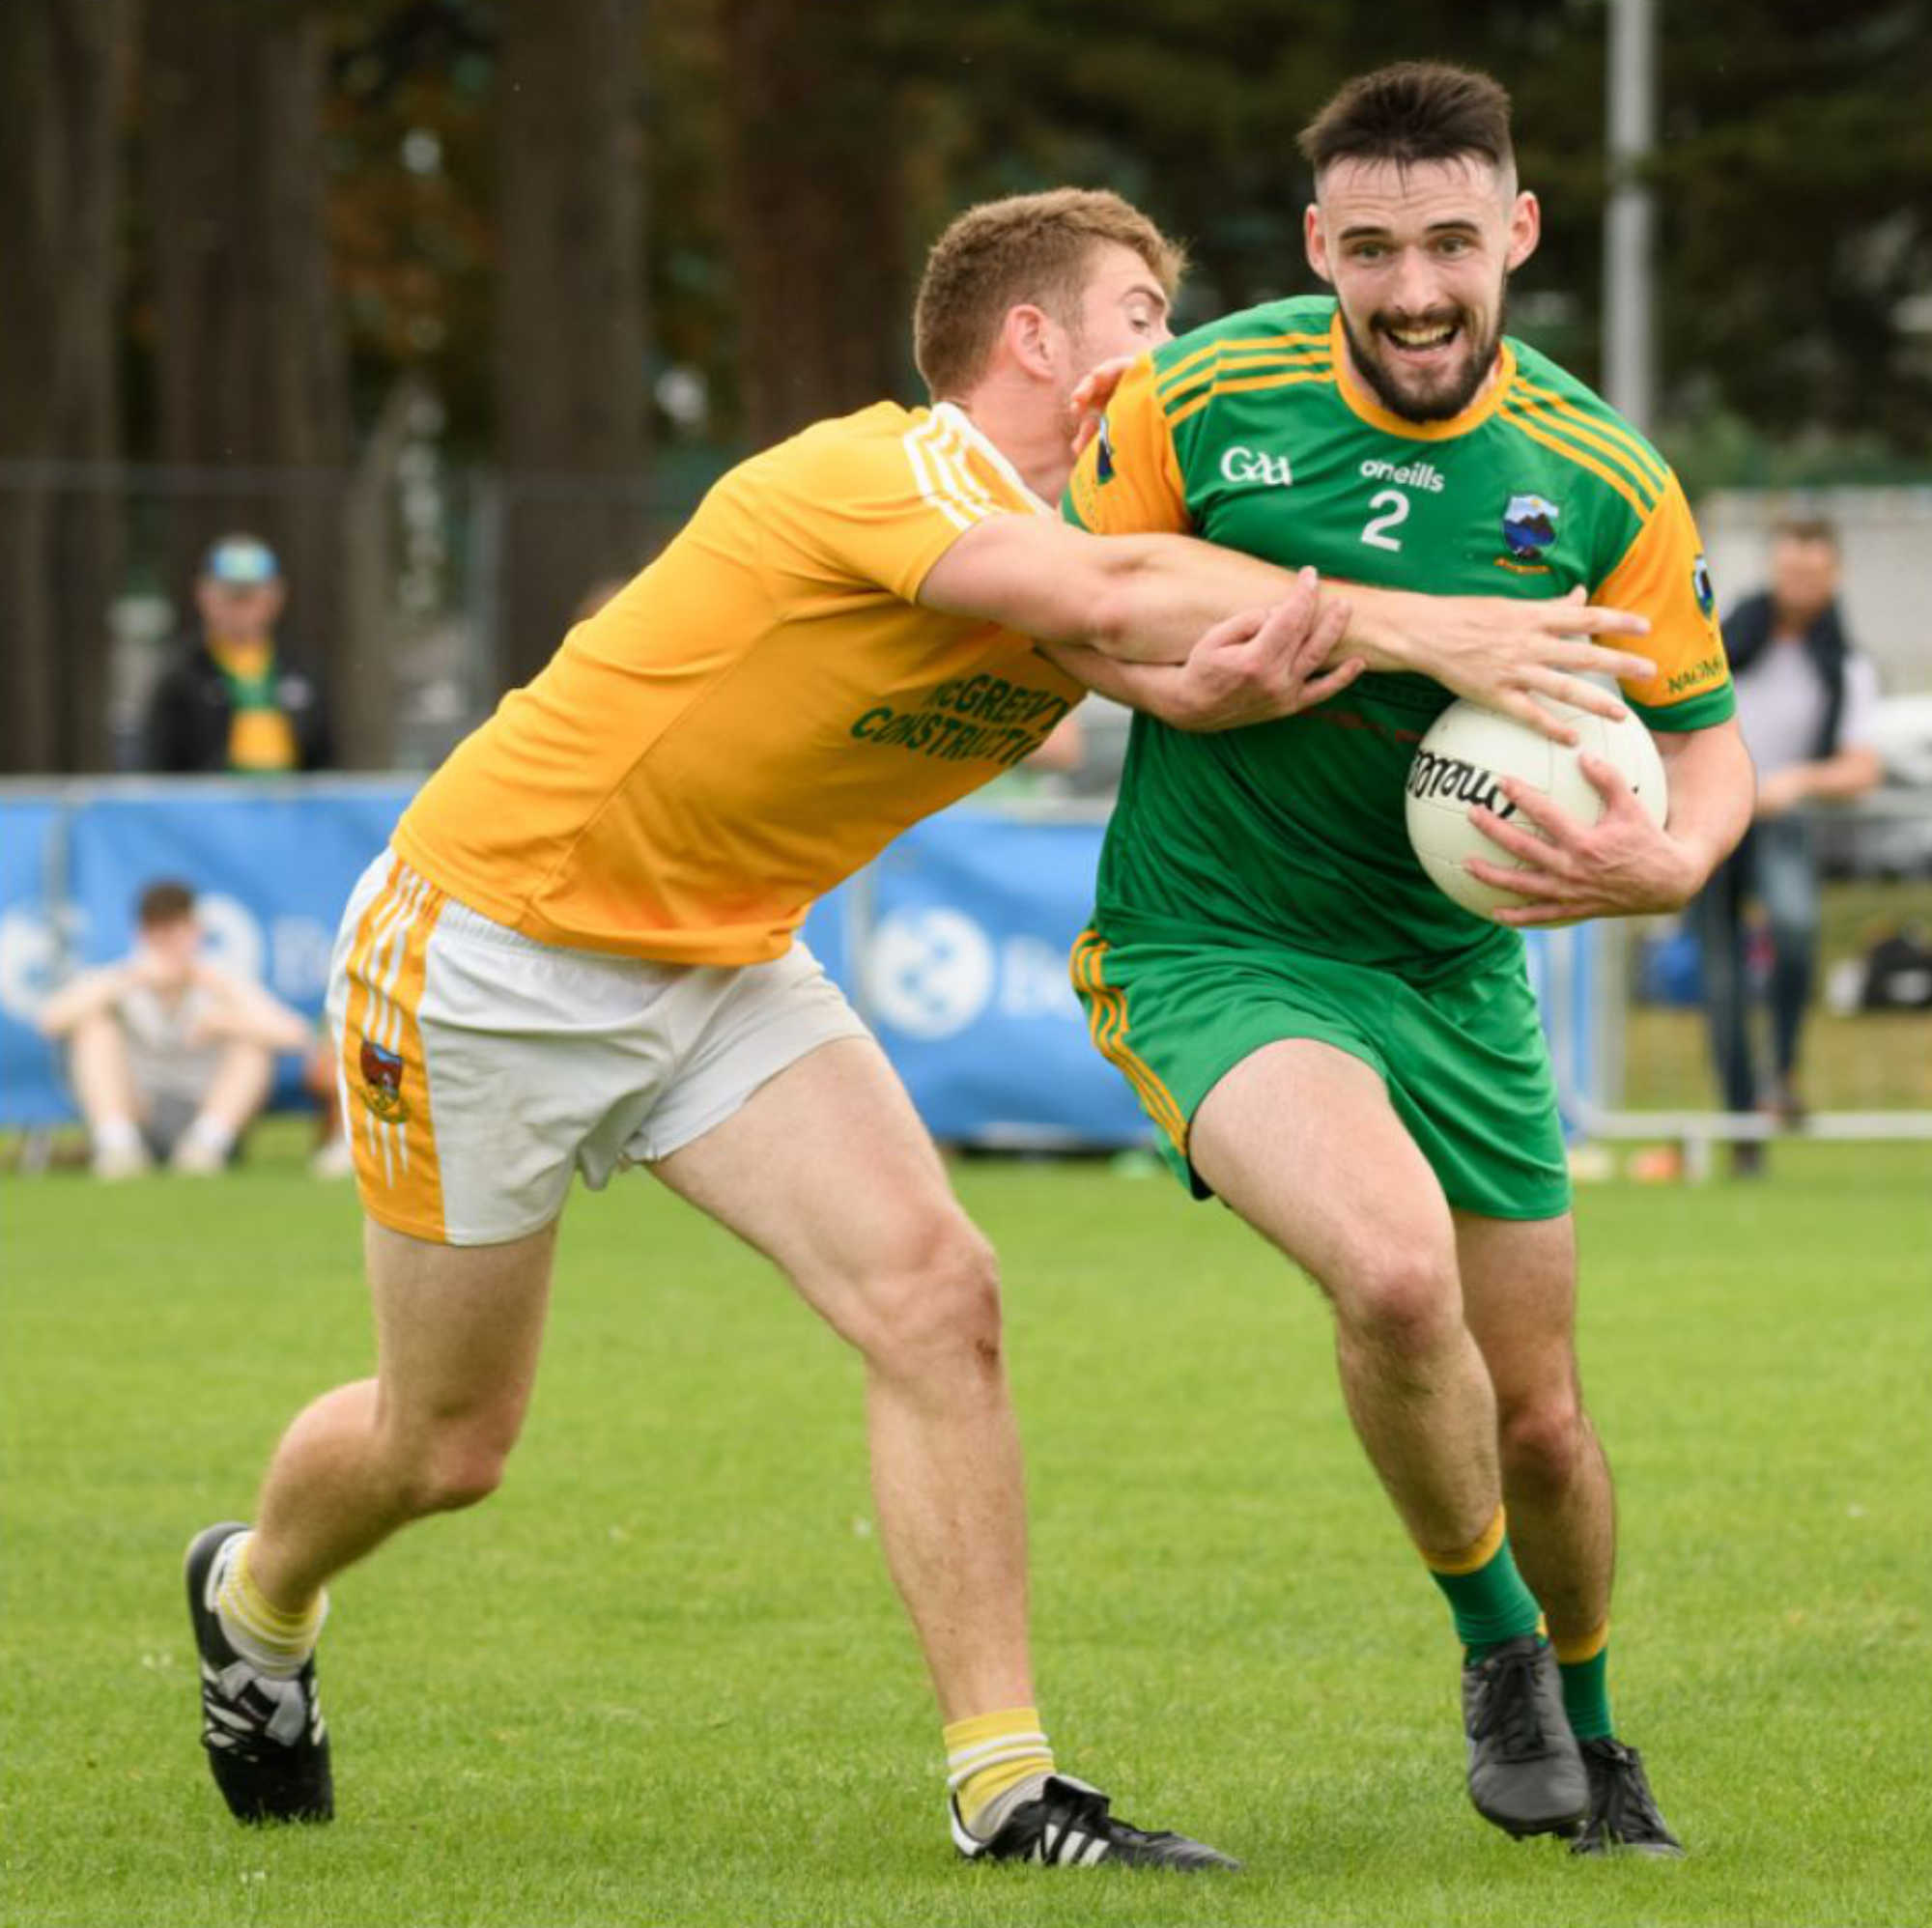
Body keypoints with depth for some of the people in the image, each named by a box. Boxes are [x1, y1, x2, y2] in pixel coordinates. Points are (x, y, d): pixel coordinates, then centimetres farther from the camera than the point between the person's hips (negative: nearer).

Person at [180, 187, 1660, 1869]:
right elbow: (1107, 592, -42)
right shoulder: (882, 470, -25)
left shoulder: (1068, 543, -1)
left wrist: (1236, 678, -48)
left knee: (936, 1295, -15)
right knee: (445, 1447, 7)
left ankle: (1004, 1785, -11)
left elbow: (1141, 652, -23)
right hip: (492, 950, -7)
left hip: (724, 965, 7)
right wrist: (1421, 627, -46)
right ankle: (255, 1596, 41)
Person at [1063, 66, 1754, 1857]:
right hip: (1215, 950, -3)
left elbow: (1705, 744, 2)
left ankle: (1584, 1725, 40)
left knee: (1538, 1422, 8)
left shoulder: (1604, 482, -7)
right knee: (1396, 1267, -30)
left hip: (1453, 967, 3)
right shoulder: (1200, 402, -13)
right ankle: (1495, 1643, -4)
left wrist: (1662, 860, -21)